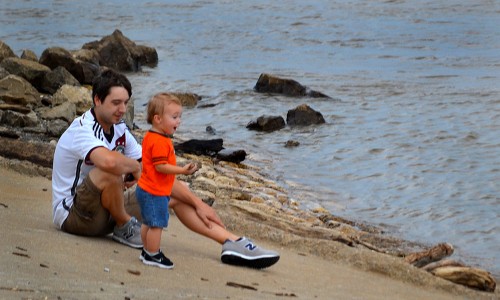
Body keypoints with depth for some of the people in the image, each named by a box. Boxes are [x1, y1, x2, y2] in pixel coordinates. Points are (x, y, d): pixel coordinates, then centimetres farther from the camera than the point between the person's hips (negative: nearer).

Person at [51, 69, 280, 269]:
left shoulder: (119, 130, 6)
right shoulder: (82, 129, -21)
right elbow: (109, 161, -44)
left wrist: (197, 203, 0)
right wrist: (136, 168, -21)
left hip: (106, 209, 9)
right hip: (71, 213, -9)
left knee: (174, 195, 2)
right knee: (110, 171, -36)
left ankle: (233, 243, -8)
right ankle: (124, 228, -11)